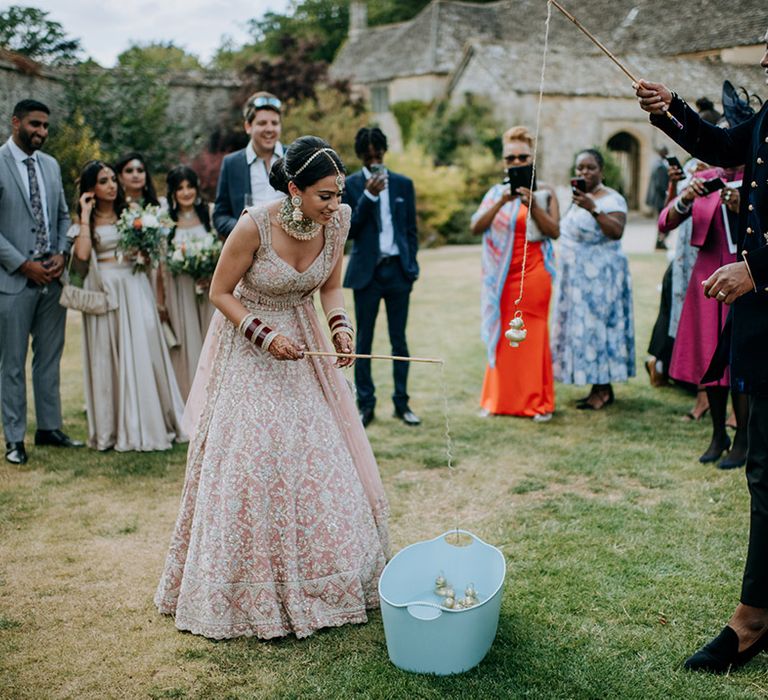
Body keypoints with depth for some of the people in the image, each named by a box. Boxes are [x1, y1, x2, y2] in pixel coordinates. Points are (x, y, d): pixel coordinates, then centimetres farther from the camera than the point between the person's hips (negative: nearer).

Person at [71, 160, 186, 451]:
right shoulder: (85, 221, 4)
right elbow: (82, 253, -14)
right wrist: (85, 215, -8)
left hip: (133, 288, 2)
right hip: (103, 290, -1)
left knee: (142, 349, -2)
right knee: (108, 356, 2)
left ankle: (150, 423, 7)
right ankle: (114, 427, 9)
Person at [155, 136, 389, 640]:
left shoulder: (336, 222, -13)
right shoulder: (255, 226, -27)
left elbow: (331, 287, 2)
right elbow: (220, 292, -14)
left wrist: (340, 326, -17)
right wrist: (266, 336, -24)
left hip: (301, 345, 5)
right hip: (248, 351, -5)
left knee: (321, 457, 7)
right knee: (250, 462, -3)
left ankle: (322, 578, 25)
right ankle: (254, 594, 14)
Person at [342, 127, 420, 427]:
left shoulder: (403, 184, 9)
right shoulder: (349, 185, 1)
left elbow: (411, 229, 12)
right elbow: (348, 230, -6)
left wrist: (412, 266, 4)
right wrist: (368, 196, -15)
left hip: (398, 270, 2)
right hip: (366, 272, -2)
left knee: (399, 339, 5)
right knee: (364, 340, 3)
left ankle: (402, 403, 11)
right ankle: (365, 404, 9)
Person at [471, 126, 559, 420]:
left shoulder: (544, 192, 3)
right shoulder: (496, 193, 8)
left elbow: (554, 231, -9)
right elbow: (476, 227, -5)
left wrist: (533, 204, -19)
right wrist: (501, 203, -17)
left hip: (533, 273, -2)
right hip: (502, 276, 2)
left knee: (533, 335, -1)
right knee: (502, 334, 6)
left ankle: (538, 401, 8)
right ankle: (500, 399, 16)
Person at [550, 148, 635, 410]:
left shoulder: (611, 199, -9)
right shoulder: (575, 197, 15)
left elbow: (617, 232, -26)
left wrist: (593, 209, -31)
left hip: (600, 276, -8)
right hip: (575, 276, 8)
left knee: (597, 324, -8)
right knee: (580, 326, 6)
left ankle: (602, 390, -1)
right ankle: (600, 387, 12)